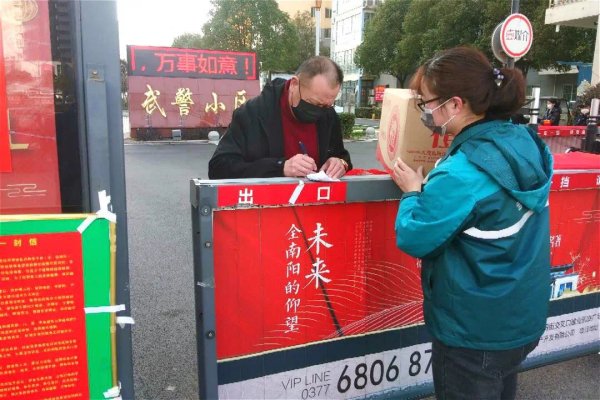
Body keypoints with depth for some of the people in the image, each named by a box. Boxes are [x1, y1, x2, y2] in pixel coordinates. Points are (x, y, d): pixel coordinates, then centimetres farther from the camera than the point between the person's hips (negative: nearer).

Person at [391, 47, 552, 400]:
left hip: (475, 333, -7)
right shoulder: (527, 144, -4)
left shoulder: (462, 174, -29)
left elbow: (413, 240, -21)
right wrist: (432, 188, 1)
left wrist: (413, 193, -6)